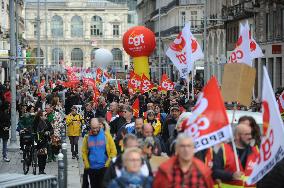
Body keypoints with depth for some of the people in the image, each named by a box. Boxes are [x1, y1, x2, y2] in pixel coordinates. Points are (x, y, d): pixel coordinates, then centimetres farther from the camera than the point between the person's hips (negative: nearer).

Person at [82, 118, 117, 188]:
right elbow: (84, 152, 6)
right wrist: (87, 165, -1)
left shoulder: (106, 135, -4)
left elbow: (113, 151, -4)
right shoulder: (87, 137, 3)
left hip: (104, 168, -3)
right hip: (92, 168, 3)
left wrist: (108, 163, -9)